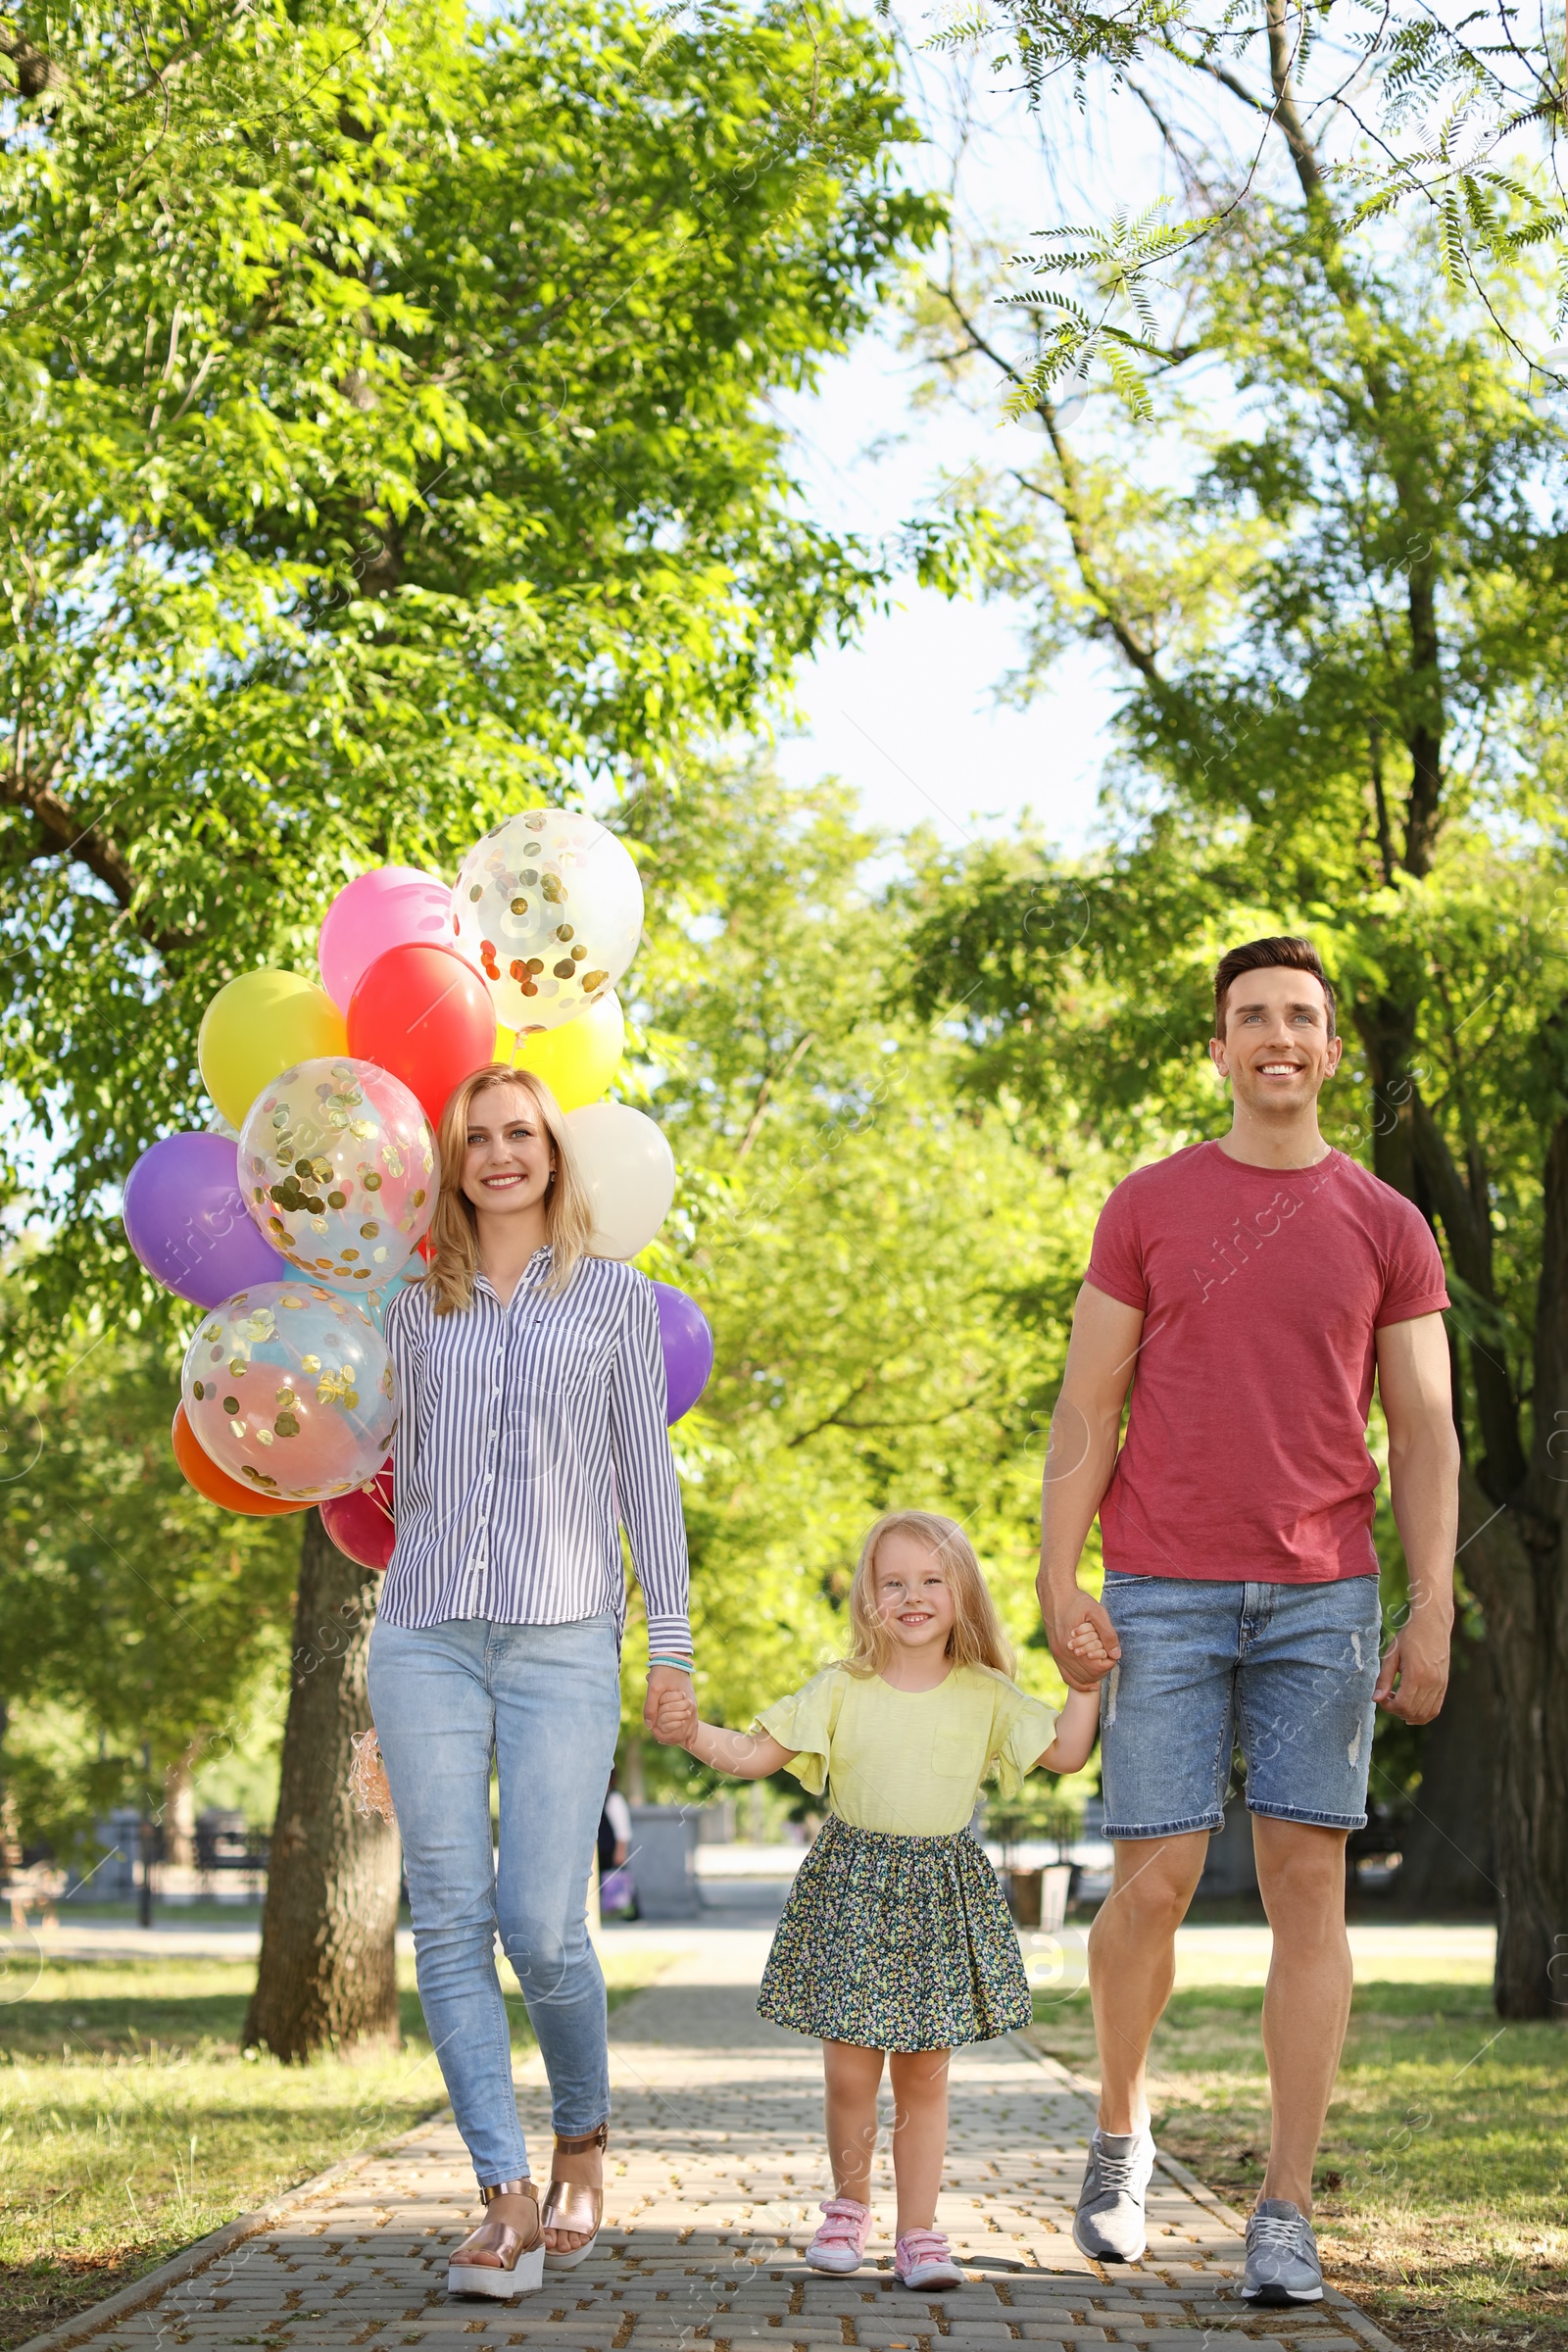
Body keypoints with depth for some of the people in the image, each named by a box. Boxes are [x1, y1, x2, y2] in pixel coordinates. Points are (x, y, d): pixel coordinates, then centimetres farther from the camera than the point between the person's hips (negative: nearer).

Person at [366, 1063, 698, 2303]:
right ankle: (509, 2198, -2)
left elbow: (647, 1475, 9)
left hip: (562, 1642, -2)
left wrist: (673, 1643, 3)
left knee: (541, 1925, -10)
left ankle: (583, 2144, 17)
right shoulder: (420, 1313, 16)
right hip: (428, 1639, 3)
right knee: (451, 1920, -6)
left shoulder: (616, 1298, 11)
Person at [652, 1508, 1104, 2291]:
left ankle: (918, 2233, 12)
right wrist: (691, 1734, -17)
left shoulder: (986, 1697, 4)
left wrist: (1086, 1682, -4)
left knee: (924, 2076, 3)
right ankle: (849, 2202, 23)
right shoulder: (840, 1691, 0)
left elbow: (1067, 1754, 6)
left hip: (942, 1896, 1)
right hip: (852, 1891, -1)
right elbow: (755, 1755, -1)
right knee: (849, 2072, -2)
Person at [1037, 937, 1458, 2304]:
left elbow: (1426, 1438, 6)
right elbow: (1087, 1411, 5)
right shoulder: (1149, 1208, 6)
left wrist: (1433, 1615, -3)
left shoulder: (1387, 1228, 8)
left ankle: (1287, 2215, 3)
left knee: (1308, 1882, -3)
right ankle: (1120, 2128, 24)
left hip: (1322, 1599, 1)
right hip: (1164, 1599, -1)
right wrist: (1058, 1582, -4)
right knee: (1155, 1880, -4)